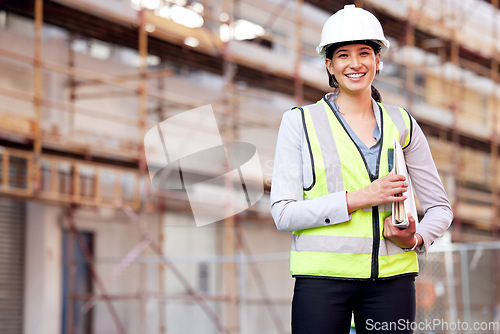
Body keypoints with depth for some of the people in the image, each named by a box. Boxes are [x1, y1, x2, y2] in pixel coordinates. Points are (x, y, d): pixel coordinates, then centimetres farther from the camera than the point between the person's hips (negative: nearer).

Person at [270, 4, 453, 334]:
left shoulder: (401, 124, 12)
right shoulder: (300, 122, 5)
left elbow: (440, 207, 16)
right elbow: (283, 213, -4)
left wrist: (416, 238, -6)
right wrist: (359, 198, -13)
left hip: (391, 278, 2)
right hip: (323, 277, -2)